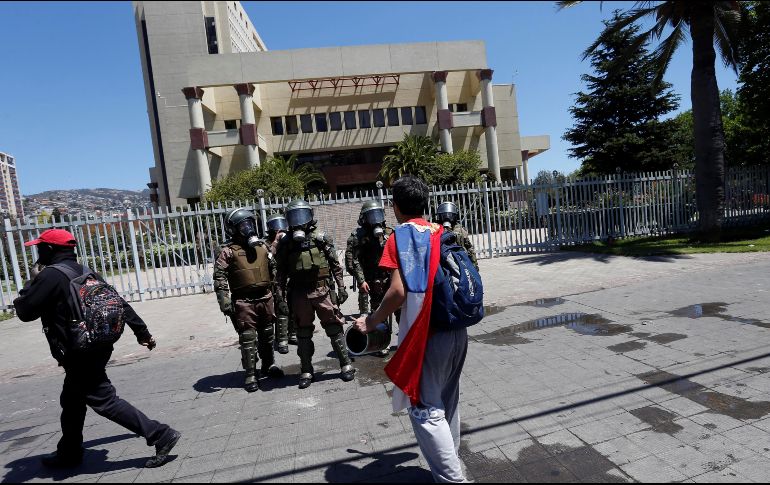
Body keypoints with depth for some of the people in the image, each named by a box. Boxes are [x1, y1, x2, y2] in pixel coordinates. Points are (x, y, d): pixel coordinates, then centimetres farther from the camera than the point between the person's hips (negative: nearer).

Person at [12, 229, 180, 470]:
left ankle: (161, 435, -7)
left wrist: (28, 288, 10)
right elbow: (119, 303, 9)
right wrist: (142, 331, 14)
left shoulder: (51, 276, -15)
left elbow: (25, 311, -10)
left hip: (79, 355, -9)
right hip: (97, 348, 9)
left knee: (105, 402, -5)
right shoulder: (87, 273, 9)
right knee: (71, 402, 24)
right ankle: (69, 453, 41)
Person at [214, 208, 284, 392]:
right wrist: (224, 301, -20)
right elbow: (219, 278, -13)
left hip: (265, 298, 5)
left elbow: (274, 270, 17)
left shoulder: (262, 246, 9)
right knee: (248, 339, 0)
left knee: (267, 335, 17)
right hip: (244, 302, -5)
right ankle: (251, 375, 12)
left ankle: (269, 365, 35)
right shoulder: (228, 251, -7)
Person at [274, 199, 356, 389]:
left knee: (334, 328, 3)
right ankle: (306, 371, 24)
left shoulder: (321, 238, 1)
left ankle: (346, 365, 17)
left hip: (322, 290, -2)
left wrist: (341, 287, 1)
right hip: (299, 293, 2)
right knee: (303, 333, 11)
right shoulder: (286, 243, 5)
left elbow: (335, 265, 3)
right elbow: (281, 272, 8)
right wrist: (280, 293, 3)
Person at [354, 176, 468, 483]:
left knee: (425, 410, 5)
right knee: (447, 403, 21)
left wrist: (372, 321, -5)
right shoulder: (443, 232, 9)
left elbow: (399, 291, -18)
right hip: (457, 330, 8)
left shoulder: (401, 236, -9)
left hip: (426, 335, -7)